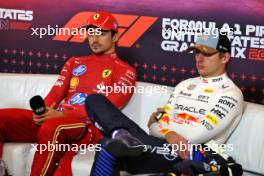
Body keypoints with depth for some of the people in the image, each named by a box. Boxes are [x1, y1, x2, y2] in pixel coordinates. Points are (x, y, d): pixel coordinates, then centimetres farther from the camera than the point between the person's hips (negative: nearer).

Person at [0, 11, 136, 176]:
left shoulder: (125, 71, 7)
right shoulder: (75, 62, 26)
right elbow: (56, 93, 16)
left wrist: (62, 114, -18)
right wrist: (43, 112, -10)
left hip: (89, 127, -6)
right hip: (58, 120, 6)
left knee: (53, 126, -41)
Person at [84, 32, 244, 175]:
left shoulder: (231, 94, 3)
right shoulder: (184, 85, 26)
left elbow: (201, 133, -12)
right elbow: (156, 126, 13)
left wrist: (161, 127, -5)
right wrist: (169, 135, -11)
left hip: (184, 156, -9)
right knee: (95, 101, -15)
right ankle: (122, 136, -39)